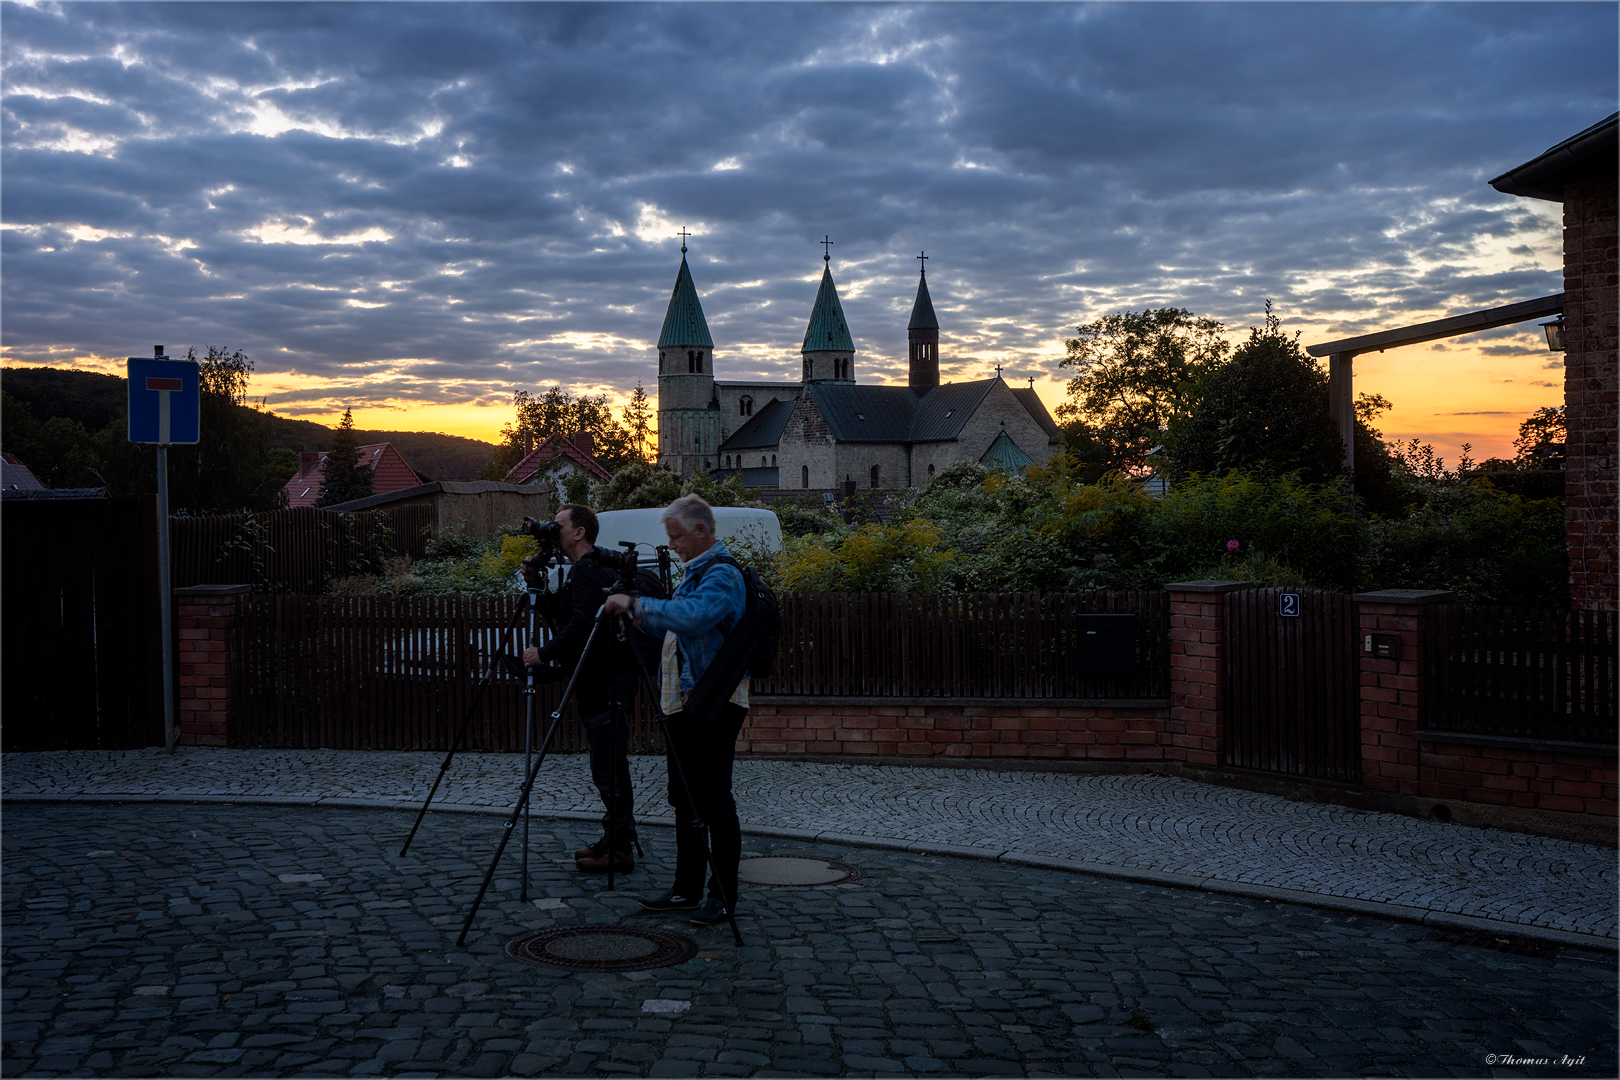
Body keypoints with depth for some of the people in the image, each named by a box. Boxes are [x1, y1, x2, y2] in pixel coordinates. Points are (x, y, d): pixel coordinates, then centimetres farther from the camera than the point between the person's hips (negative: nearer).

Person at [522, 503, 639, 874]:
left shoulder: (588, 572, -14)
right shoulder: (594, 569, 18)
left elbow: (581, 624, -26)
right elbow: (562, 615, 22)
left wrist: (544, 654, -19)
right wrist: (538, 583, 11)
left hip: (605, 683, -11)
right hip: (602, 681, 11)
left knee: (608, 768, -7)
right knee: (609, 767, 14)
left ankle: (619, 851, -2)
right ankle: (615, 840, 22)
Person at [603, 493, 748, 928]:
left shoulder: (722, 574, -15)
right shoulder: (696, 570, 17)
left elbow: (692, 617, -34)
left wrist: (637, 605, -27)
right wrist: (642, 617, 10)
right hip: (684, 701, 10)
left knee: (714, 802, -6)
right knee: (684, 799, 14)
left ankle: (724, 896, 2)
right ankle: (686, 889, 23)